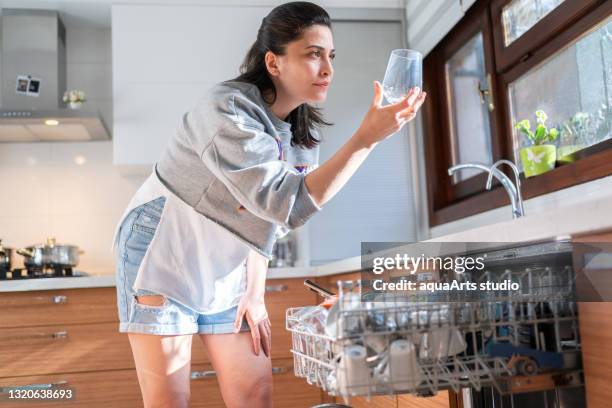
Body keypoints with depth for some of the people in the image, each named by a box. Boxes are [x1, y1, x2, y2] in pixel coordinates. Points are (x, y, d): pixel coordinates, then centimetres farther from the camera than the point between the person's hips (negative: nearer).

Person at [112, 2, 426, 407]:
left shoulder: (304, 133, 1)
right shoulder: (228, 110, -23)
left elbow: (267, 213, 8)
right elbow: (286, 201, -32)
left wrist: (255, 292, 3)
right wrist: (366, 138, -35)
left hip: (225, 272, 7)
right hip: (163, 253, -7)